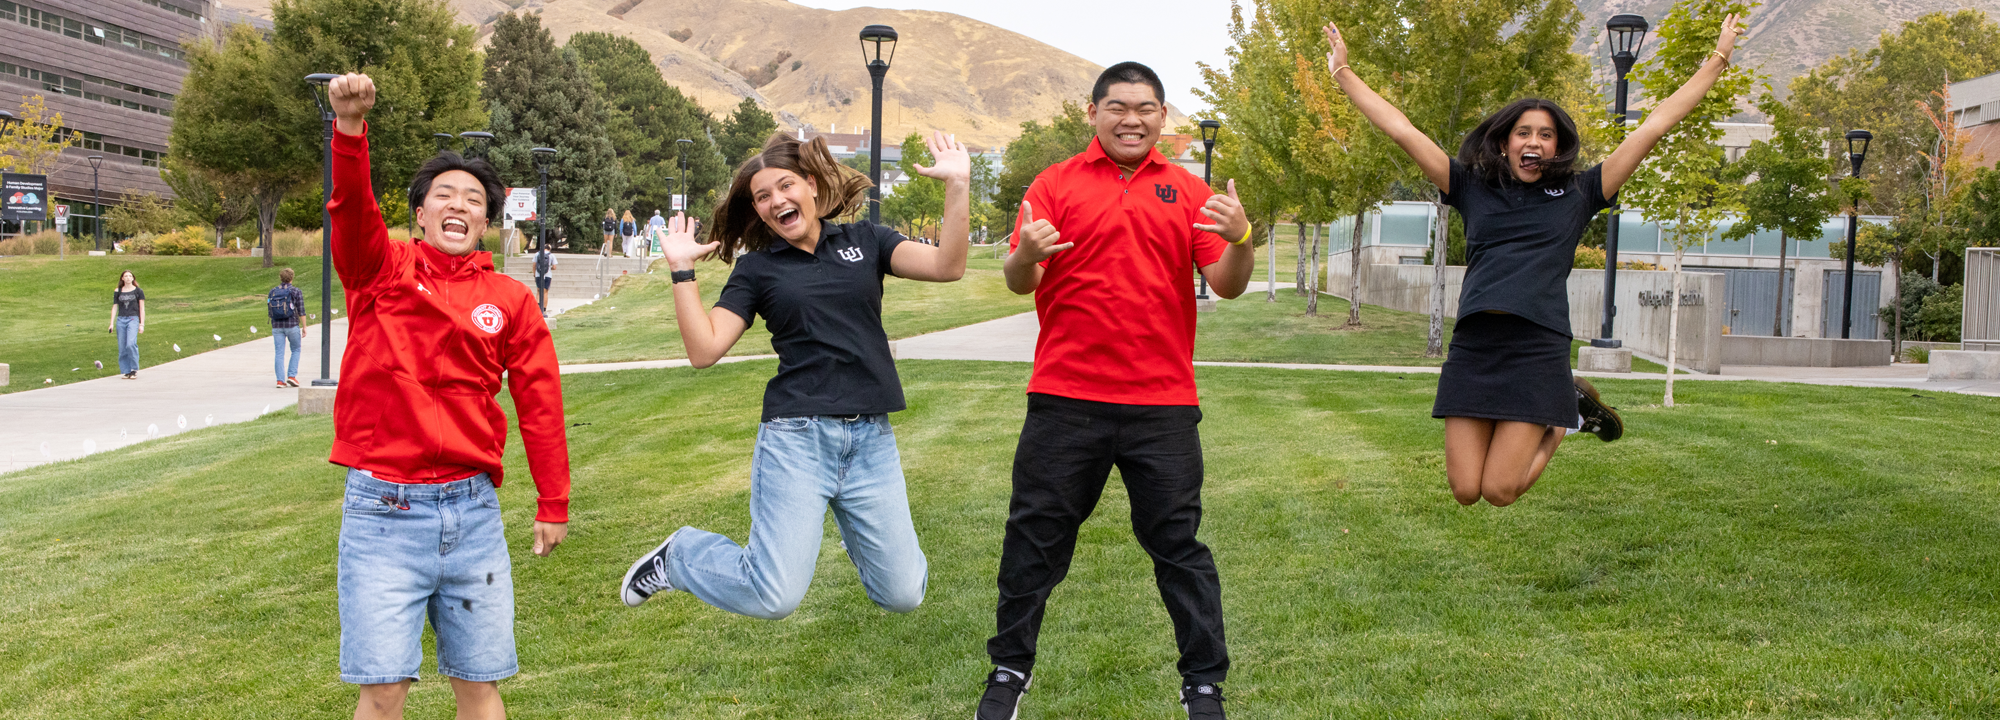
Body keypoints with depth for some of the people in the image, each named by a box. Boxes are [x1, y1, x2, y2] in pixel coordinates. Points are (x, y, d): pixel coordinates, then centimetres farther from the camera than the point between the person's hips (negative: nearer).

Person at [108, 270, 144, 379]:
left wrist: (142, 324, 1)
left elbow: (142, 308, 7)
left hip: (133, 319, -3)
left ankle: (134, 370, -12)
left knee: (131, 344, -21)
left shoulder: (138, 291, 7)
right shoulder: (117, 292, 14)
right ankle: (127, 371, 5)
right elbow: (114, 308, 16)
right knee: (122, 348, 0)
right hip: (120, 320, 3)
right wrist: (111, 324, 10)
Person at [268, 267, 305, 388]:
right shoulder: (296, 291, -4)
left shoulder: (272, 292, 6)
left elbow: (269, 313, 8)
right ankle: (292, 376, 3)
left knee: (279, 353, 5)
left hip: (276, 326, 3)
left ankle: (280, 380, 0)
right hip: (292, 325, -3)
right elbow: (301, 311, -7)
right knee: (296, 350, 15)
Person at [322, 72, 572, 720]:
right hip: (383, 508, -2)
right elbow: (351, 207, -16)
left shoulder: (510, 301, 6)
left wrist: (553, 505, 9)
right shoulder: (382, 269, 3)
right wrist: (350, 126, -35)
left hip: (472, 510, 2)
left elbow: (539, 402, 8)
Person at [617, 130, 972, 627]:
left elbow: (947, 267, -4)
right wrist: (682, 271, -5)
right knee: (774, 597, -13)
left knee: (903, 596, 3)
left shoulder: (864, 241, 10)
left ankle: (852, 523, 34)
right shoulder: (757, 268, 7)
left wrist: (958, 184, -12)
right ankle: (681, 555, 16)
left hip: (871, 436, 2)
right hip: (797, 436, -2)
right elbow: (704, 349, -2)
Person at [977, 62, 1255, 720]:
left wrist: (1239, 240, -19)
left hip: (1163, 403, 0)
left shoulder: (1188, 192, 8)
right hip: (1065, 399, 0)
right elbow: (1019, 284, -2)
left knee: (1178, 544, 5)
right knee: (1035, 538, 7)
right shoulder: (1057, 183, 5)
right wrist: (1025, 256, -25)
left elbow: (1226, 286, 1)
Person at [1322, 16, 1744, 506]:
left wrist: (1716, 61, 15)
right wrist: (1342, 71, 13)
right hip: (1473, 347, 2)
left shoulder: (1578, 195, 12)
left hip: (1539, 349, -2)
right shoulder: (1473, 189, 13)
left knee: (1499, 492, -6)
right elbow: (1402, 131, 13)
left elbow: (1652, 128, 13)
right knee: (1465, 492, 0)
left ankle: (1568, 413, 22)